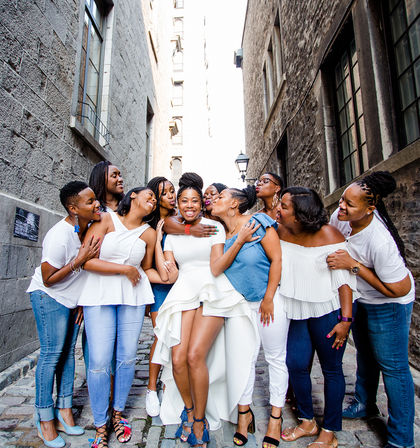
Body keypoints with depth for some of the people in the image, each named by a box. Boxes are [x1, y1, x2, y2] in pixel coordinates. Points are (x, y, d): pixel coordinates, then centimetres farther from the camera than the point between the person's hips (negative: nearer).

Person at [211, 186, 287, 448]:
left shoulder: (258, 222, -13)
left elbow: (277, 259, -14)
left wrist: (268, 299, -14)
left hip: (269, 301, -4)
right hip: (240, 304, 5)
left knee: (275, 358, 9)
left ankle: (275, 417, 27)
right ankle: (245, 413, 29)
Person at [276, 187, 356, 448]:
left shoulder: (328, 235, -17)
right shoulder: (281, 232, -2)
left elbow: (345, 278, -15)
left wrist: (345, 319, -16)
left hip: (328, 311, -4)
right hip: (297, 312, 5)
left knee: (331, 369, 10)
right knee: (296, 364, 7)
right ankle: (307, 421, 32)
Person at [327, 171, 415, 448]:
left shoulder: (380, 241, -38)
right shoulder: (342, 216, -18)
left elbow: (399, 289, -29)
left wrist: (354, 265, -32)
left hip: (388, 304, -7)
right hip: (359, 298, 8)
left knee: (392, 366, 4)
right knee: (365, 355, 24)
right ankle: (365, 405, 47)